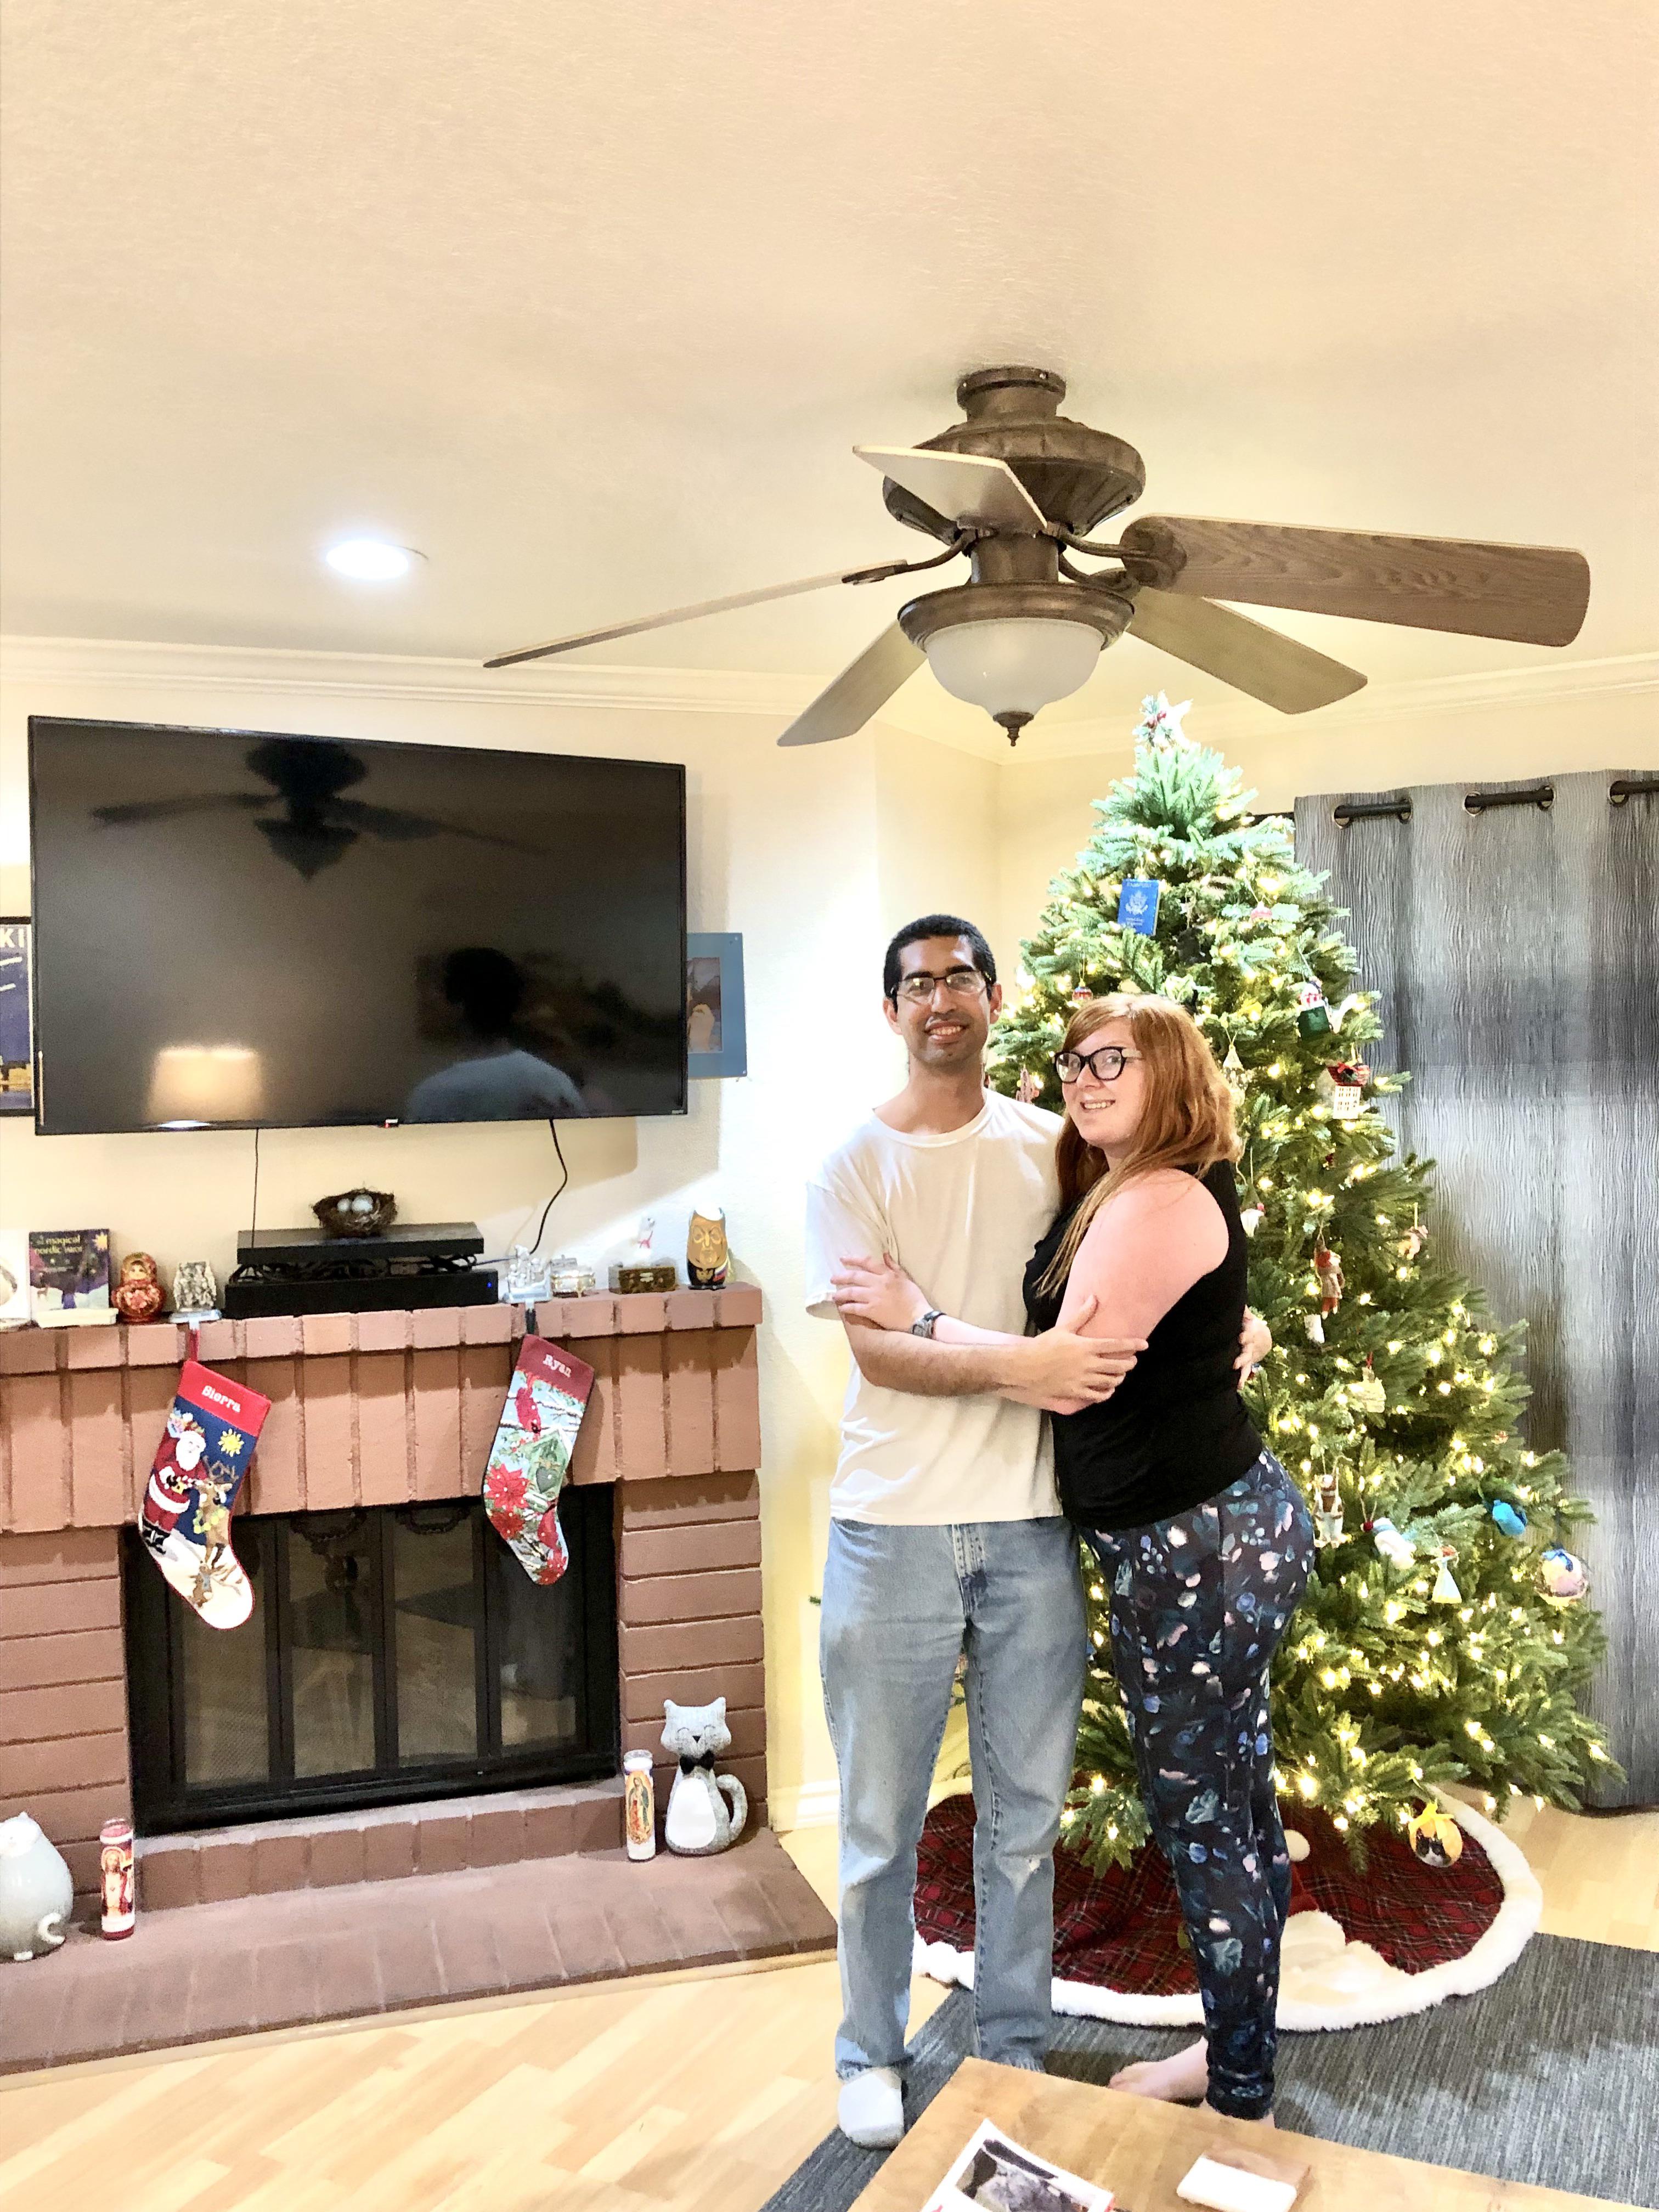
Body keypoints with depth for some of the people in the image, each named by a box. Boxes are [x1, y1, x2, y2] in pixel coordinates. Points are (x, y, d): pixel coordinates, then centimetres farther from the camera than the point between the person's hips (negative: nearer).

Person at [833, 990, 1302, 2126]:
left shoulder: (1158, 1202, -19)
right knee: (1232, 1803, 20)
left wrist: (916, 1313, -13)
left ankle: (1242, 2099, 23)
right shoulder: (1157, 1191, 12)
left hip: (1199, 1542, -10)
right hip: (1222, 1524, 10)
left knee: (1204, 1819, 5)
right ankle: (1234, 2049, 37)